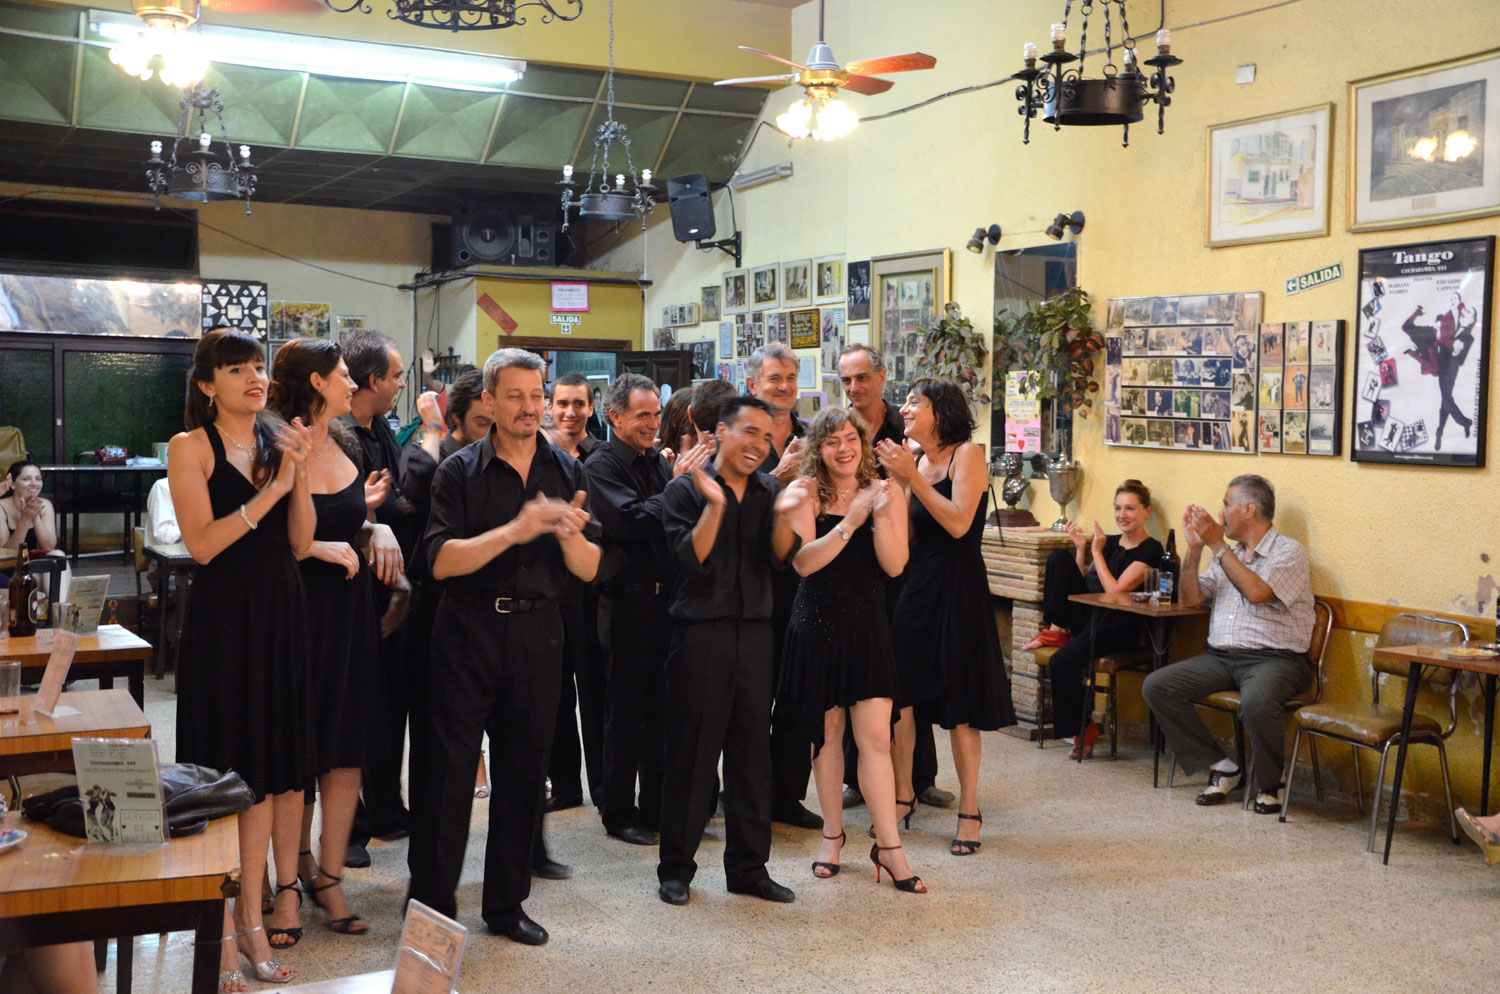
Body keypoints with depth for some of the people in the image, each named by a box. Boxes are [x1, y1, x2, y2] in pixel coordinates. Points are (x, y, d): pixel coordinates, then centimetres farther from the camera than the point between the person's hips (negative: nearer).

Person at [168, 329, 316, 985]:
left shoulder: (280, 440, 10)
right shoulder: (190, 447, -4)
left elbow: (301, 542, 4)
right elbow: (202, 543, -14)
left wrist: (299, 474, -9)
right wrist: (272, 489, -17)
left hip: (281, 611, 5)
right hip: (223, 615, -5)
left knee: (275, 764, 6)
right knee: (227, 768, 0)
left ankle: (251, 916, 16)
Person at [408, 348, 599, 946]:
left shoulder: (567, 472, 6)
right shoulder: (459, 472, -3)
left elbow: (589, 570, 2)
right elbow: (441, 561, -15)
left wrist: (569, 535, -19)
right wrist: (515, 530, -25)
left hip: (536, 633, 3)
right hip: (468, 632, -3)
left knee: (524, 772, 10)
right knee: (449, 769, 0)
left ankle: (506, 904, 24)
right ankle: (432, 907, 12)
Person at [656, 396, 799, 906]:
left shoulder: (769, 490, 9)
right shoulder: (685, 490, -3)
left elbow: (782, 556, 0)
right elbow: (690, 559, -14)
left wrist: (784, 514, -17)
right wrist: (714, 505, -23)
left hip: (754, 631, 4)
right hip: (700, 632, -4)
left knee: (753, 753, 9)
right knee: (691, 753, 3)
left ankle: (748, 865, 20)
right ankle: (676, 867, 15)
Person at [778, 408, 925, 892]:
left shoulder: (885, 491, 1)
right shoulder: (803, 493, -4)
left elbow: (895, 565, -7)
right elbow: (803, 561, -16)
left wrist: (880, 516, -21)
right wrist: (851, 521, -23)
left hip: (868, 628, 1)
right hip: (818, 626, 0)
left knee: (876, 737, -5)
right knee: (826, 734, 9)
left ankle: (889, 847, 2)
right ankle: (832, 834, 25)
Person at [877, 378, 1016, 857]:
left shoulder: (967, 454, -7)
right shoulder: (919, 462, 12)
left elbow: (958, 523, -19)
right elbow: (908, 535, 8)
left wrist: (911, 477, -18)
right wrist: (896, 481, -2)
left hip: (957, 588, -6)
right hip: (917, 584, 6)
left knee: (958, 707, 0)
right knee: (899, 694, 5)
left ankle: (969, 810, 11)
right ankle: (903, 793, 21)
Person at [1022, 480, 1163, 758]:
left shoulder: (1150, 550, -5)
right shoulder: (1109, 542, 15)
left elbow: (1115, 591, -15)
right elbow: (1082, 584, 14)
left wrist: (1096, 552, -10)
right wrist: (1081, 549, 4)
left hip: (1119, 628, -7)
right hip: (1088, 617, 7)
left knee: (1062, 662, -30)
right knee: (1059, 558, -12)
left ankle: (1083, 731, -9)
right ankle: (1057, 630, -9)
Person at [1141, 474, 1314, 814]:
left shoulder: (1289, 551, -2)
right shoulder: (1227, 556, 21)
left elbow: (1256, 591, -20)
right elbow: (1190, 599, 16)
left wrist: (1217, 545, -15)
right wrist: (1195, 547, 6)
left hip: (1274, 658, -7)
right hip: (1221, 657, 7)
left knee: (1256, 702, -39)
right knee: (1156, 686, -13)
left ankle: (1271, 784, -10)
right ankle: (1220, 767, -5)